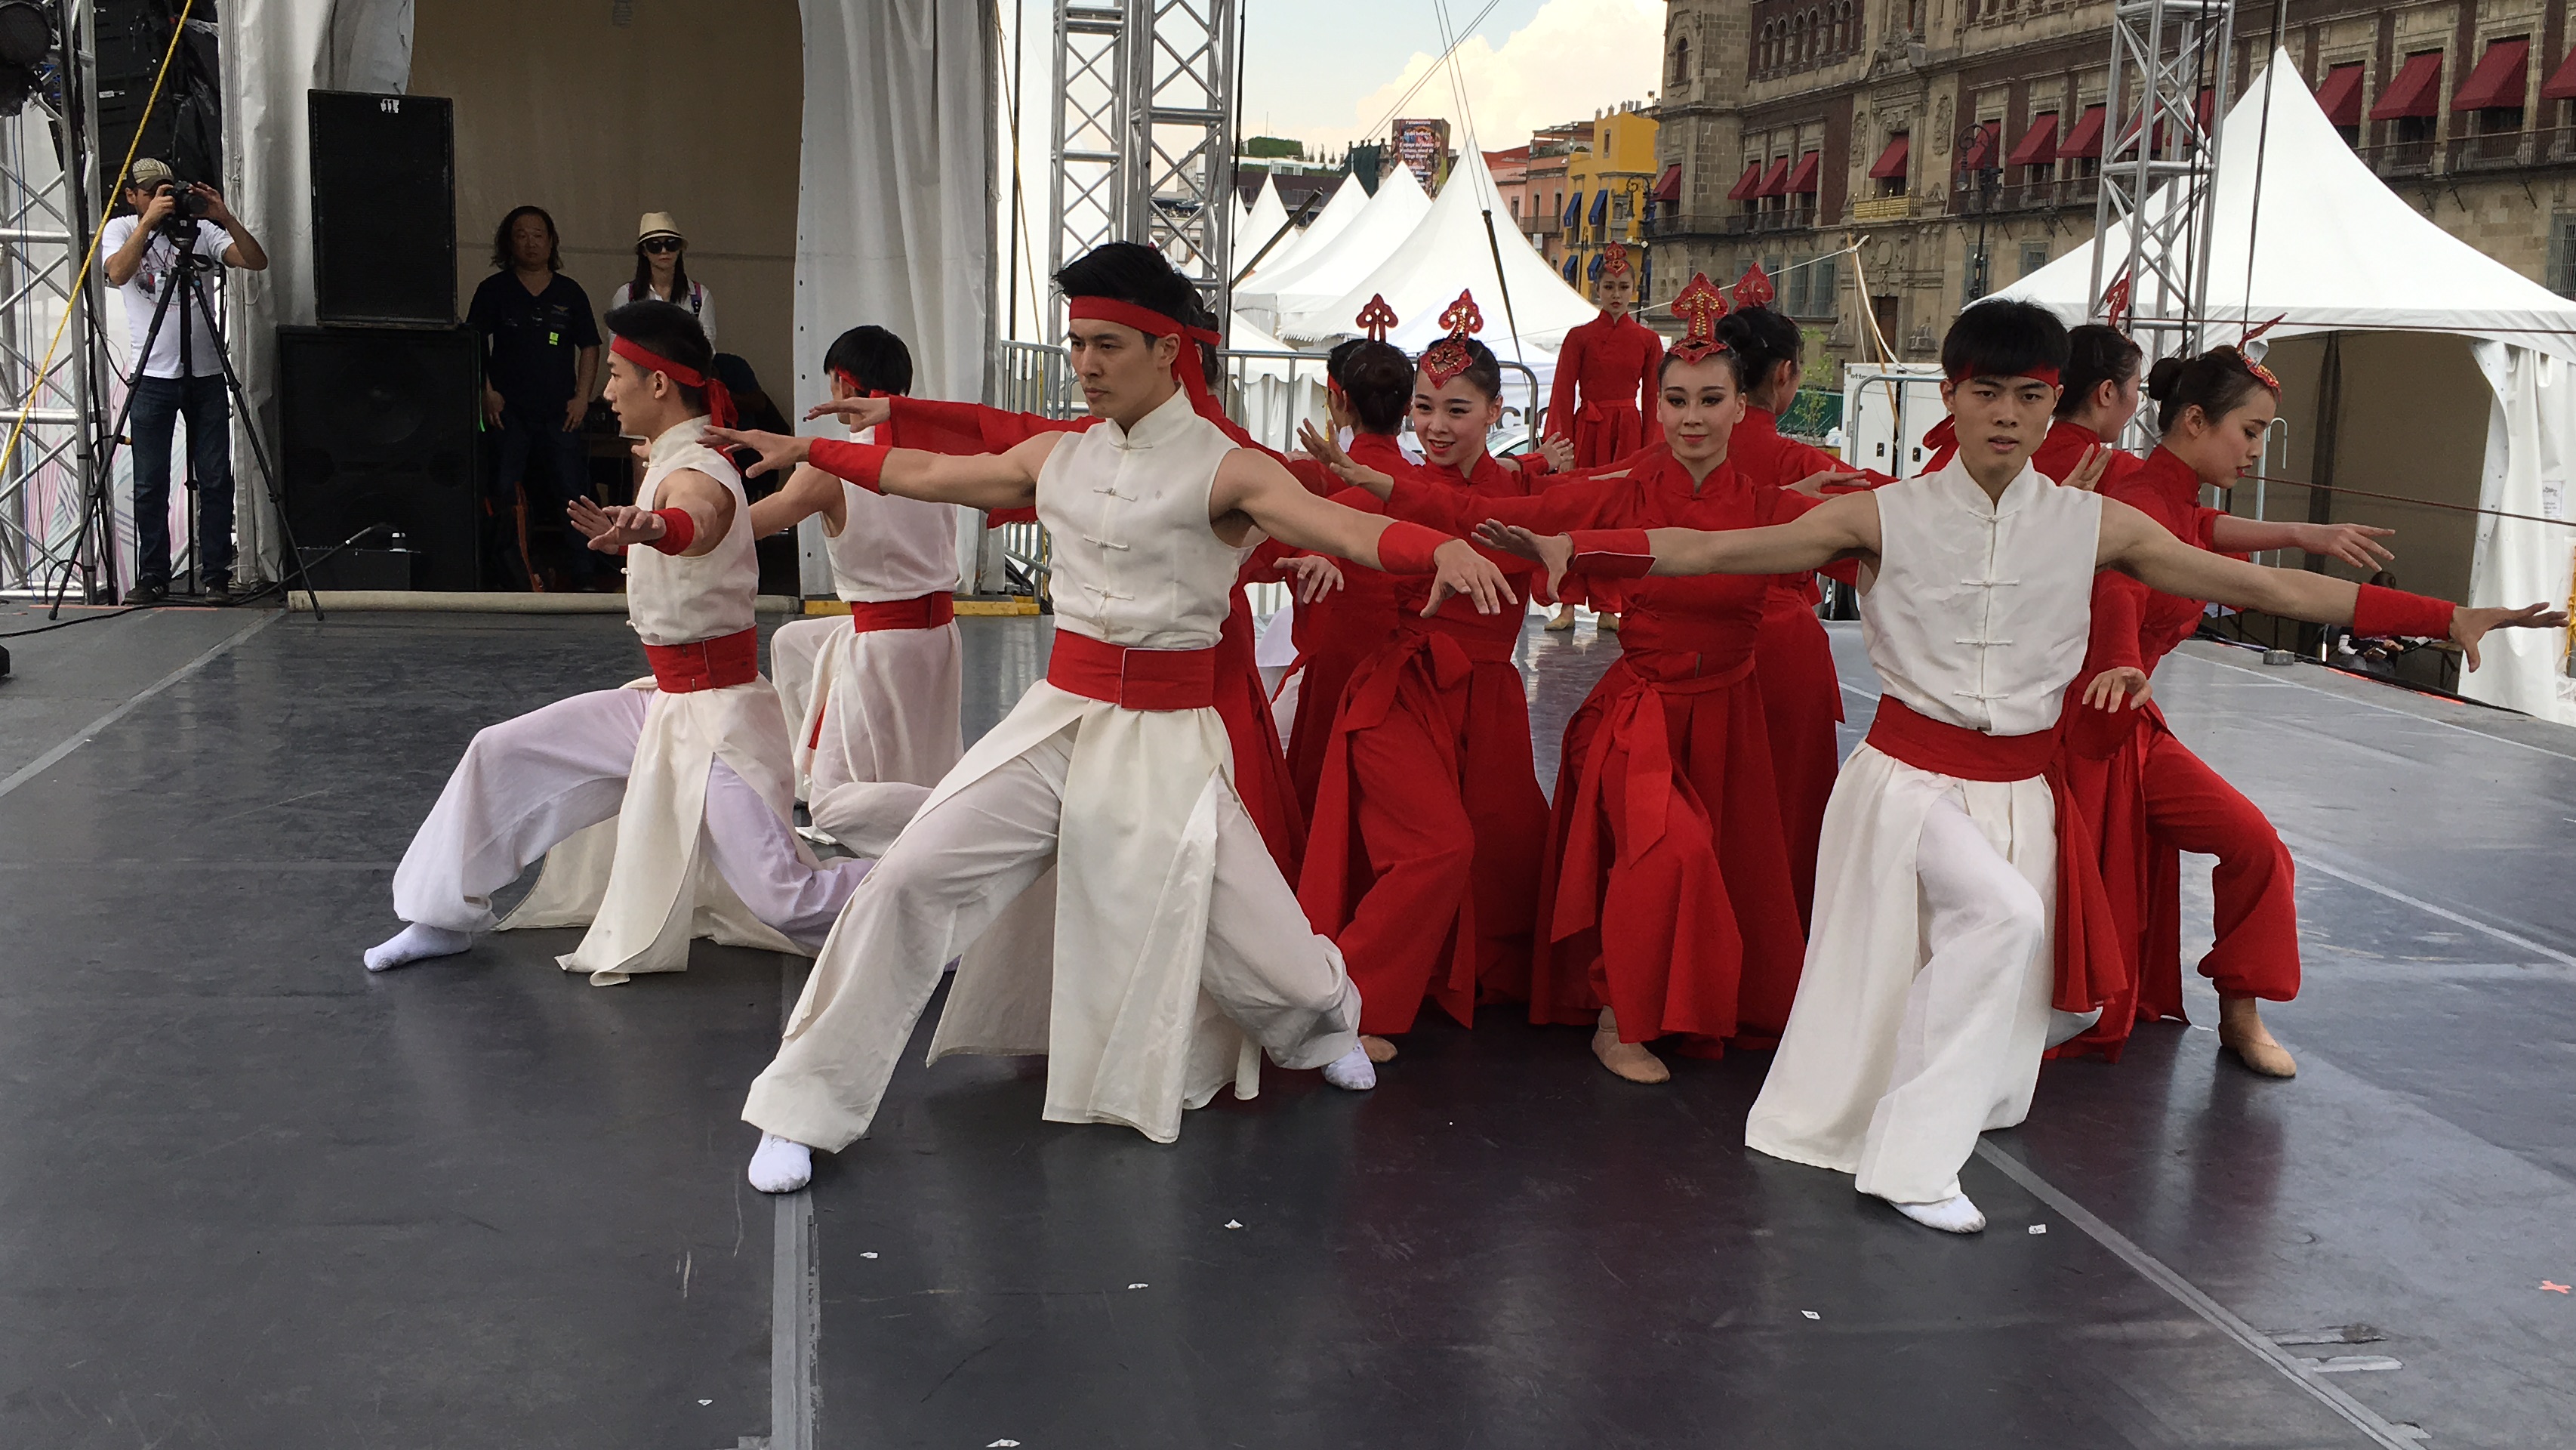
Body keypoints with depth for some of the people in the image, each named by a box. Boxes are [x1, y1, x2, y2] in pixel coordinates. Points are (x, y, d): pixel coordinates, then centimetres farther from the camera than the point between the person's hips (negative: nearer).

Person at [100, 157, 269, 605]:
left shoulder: (201, 231, 8)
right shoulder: (120, 231, 6)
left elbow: (257, 262, -5)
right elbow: (118, 273, -15)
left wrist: (226, 218, -16)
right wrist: (149, 221, -20)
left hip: (206, 374, 1)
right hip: (153, 377, -1)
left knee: (216, 480, -1)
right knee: (150, 484, 1)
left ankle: (216, 576, 5)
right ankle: (152, 578, 9)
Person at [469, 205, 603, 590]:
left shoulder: (570, 293, 10)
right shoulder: (494, 290, 6)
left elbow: (589, 348, 12)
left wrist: (582, 397, 2)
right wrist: (487, 392, -4)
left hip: (559, 413, 1)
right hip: (509, 411, 0)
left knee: (572, 494, -3)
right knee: (505, 495, -1)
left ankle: (581, 579, 1)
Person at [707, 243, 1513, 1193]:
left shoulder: (1224, 469, -9)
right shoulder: (1058, 457, 6)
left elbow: (1342, 527, -26)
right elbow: (921, 474, 20)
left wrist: (1443, 549, -45)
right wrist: (803, 452, 24)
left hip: (1170, 740, -3)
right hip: (1059, 719, 4)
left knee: (1244, 945, 0)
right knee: (910, 880, -9)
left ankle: (1323, 1021, 41)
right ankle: (809, 1106, 5)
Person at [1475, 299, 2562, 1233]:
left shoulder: (2095, 525, -1)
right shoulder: (1885, 518, -8)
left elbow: (2265, 587, 2)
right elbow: (1714, 551, -12)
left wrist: (2449, 619, -2)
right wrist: (1573, 550, -24)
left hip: (2023, 789, 4)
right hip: (1910, 777, -4)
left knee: (2001, 1007, 4)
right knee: (2005, 912, -28)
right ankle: (1912, 1160, -18)